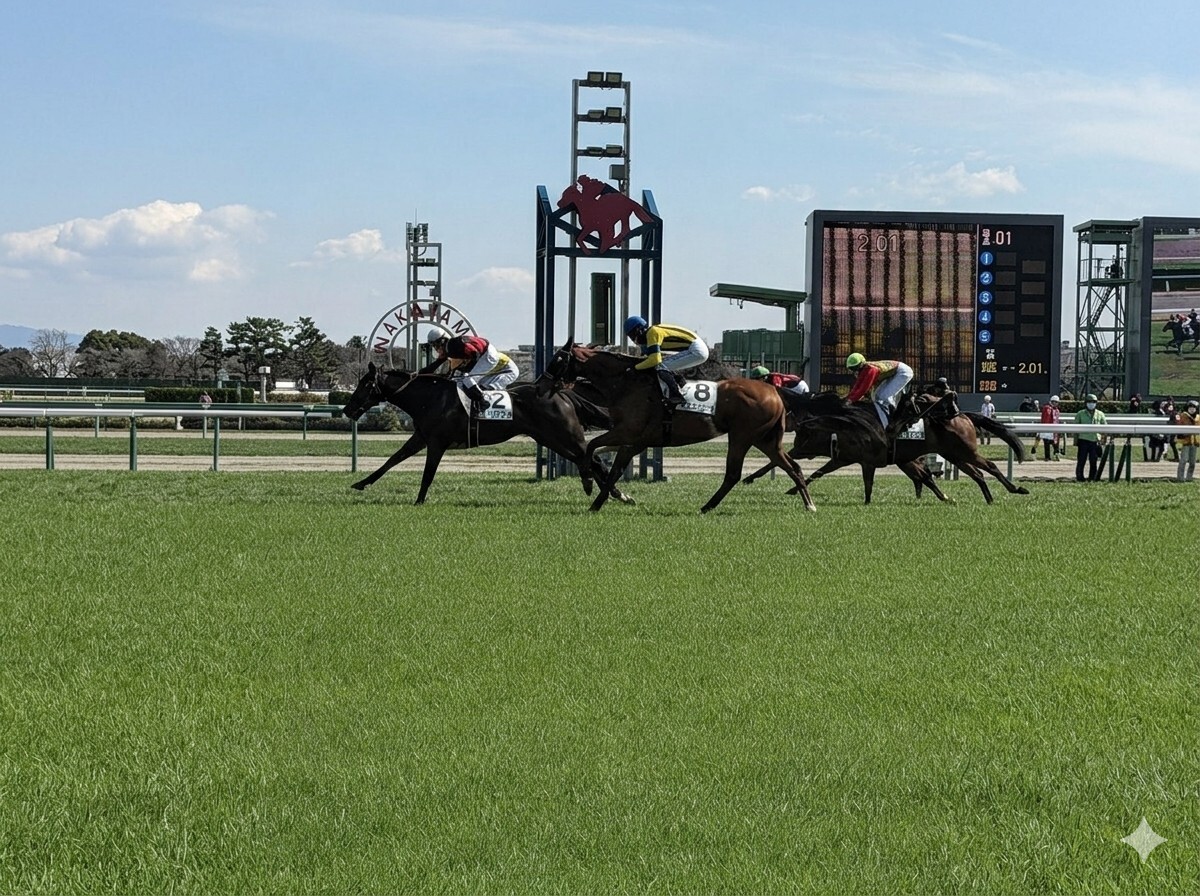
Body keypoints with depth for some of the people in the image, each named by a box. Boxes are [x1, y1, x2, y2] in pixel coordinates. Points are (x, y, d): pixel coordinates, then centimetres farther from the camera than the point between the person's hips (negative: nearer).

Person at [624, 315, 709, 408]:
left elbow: (655, 360, -20)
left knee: (661, 367, -16)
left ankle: (675, 395, -19)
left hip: (695, 351, -10)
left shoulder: (652, 333, -13)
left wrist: (636, 367, -10)